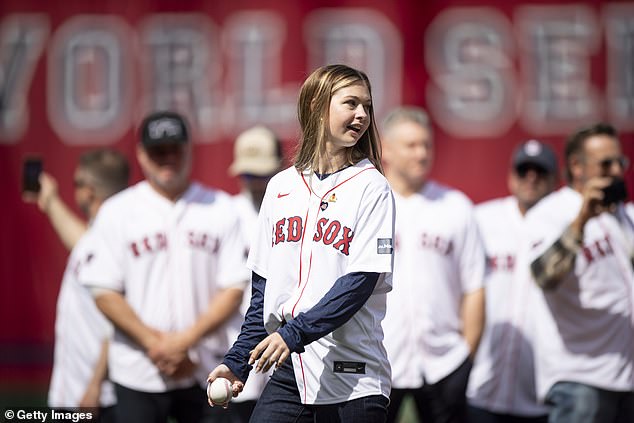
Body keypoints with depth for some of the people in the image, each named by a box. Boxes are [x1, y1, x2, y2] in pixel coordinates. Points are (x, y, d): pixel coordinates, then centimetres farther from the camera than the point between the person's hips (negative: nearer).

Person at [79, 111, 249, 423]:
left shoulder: (221, 209, 6)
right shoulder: (116, 212, 3)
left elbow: (234, 289, 1)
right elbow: (104, 292, -1)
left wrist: (186, 341, -12)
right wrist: (155, 344, -11)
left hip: (204, 371, 1)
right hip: (137, 377, -1)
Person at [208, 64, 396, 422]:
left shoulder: (371, 187, -1)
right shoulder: (281, 187, 11)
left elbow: (360, 283, -11)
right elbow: (263, 287, 15)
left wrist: (295, 333, -21)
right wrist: (237, 362, 9)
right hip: (289, 372, 3)